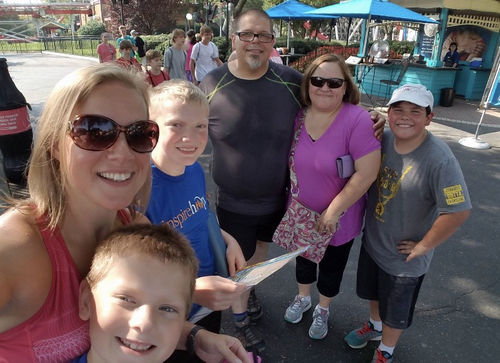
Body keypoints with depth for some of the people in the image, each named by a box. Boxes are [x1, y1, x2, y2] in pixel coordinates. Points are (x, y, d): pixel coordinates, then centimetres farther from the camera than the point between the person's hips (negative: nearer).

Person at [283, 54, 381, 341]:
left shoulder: (357, 120, -25)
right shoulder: (298, 116, -9)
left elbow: (367, 173, -25)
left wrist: (333, 211, -21)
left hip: (338, 217, -4)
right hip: (300, 213, 4)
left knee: (331, 268, 20)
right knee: (303, 257, 26)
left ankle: (323, 310, 49)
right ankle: (303, 297, 55)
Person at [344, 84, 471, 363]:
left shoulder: (439, 159, -29)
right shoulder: (383, 140, -12)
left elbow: (458, 211, -28)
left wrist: (423, 246, -18)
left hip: (404, 258, -5)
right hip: (372, 241, 5)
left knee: (396, 311, 20)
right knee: (374, 293, 30)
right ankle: (374, 325, 60)